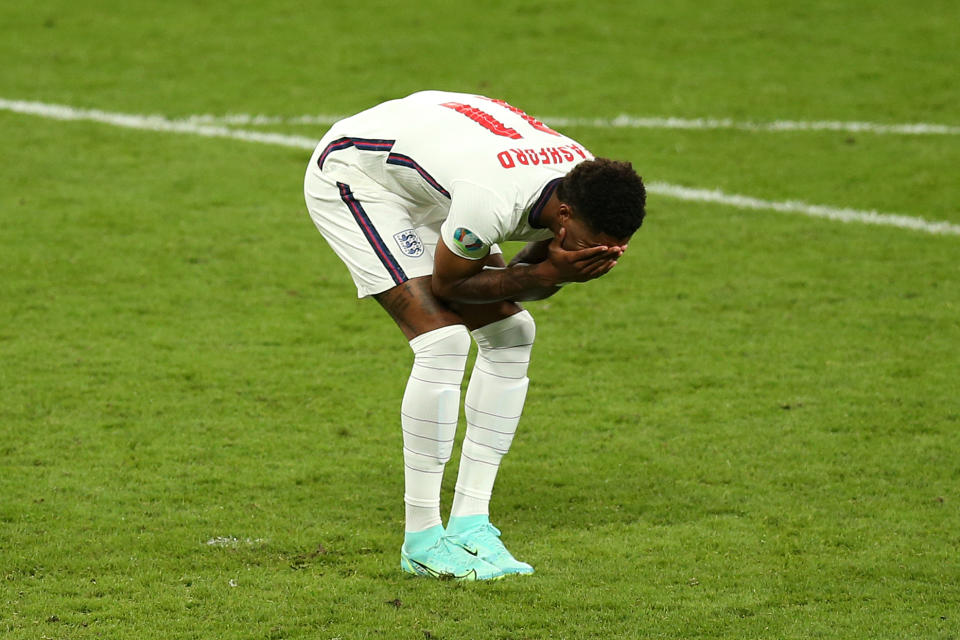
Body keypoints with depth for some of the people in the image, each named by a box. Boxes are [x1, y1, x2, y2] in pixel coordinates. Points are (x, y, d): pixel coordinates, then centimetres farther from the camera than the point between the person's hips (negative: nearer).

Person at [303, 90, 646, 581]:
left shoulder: (586, 187, -17)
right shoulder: (494, 200, -41)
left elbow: (524, 278, -3)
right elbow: (447, 284, -22)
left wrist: (556, 272, -25)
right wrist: (546, 274, -31)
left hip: (427, 185, 8)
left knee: (511, 333, -1)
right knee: (443, 339, -21)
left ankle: (469, 525, 3)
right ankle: (422, 541, -11)